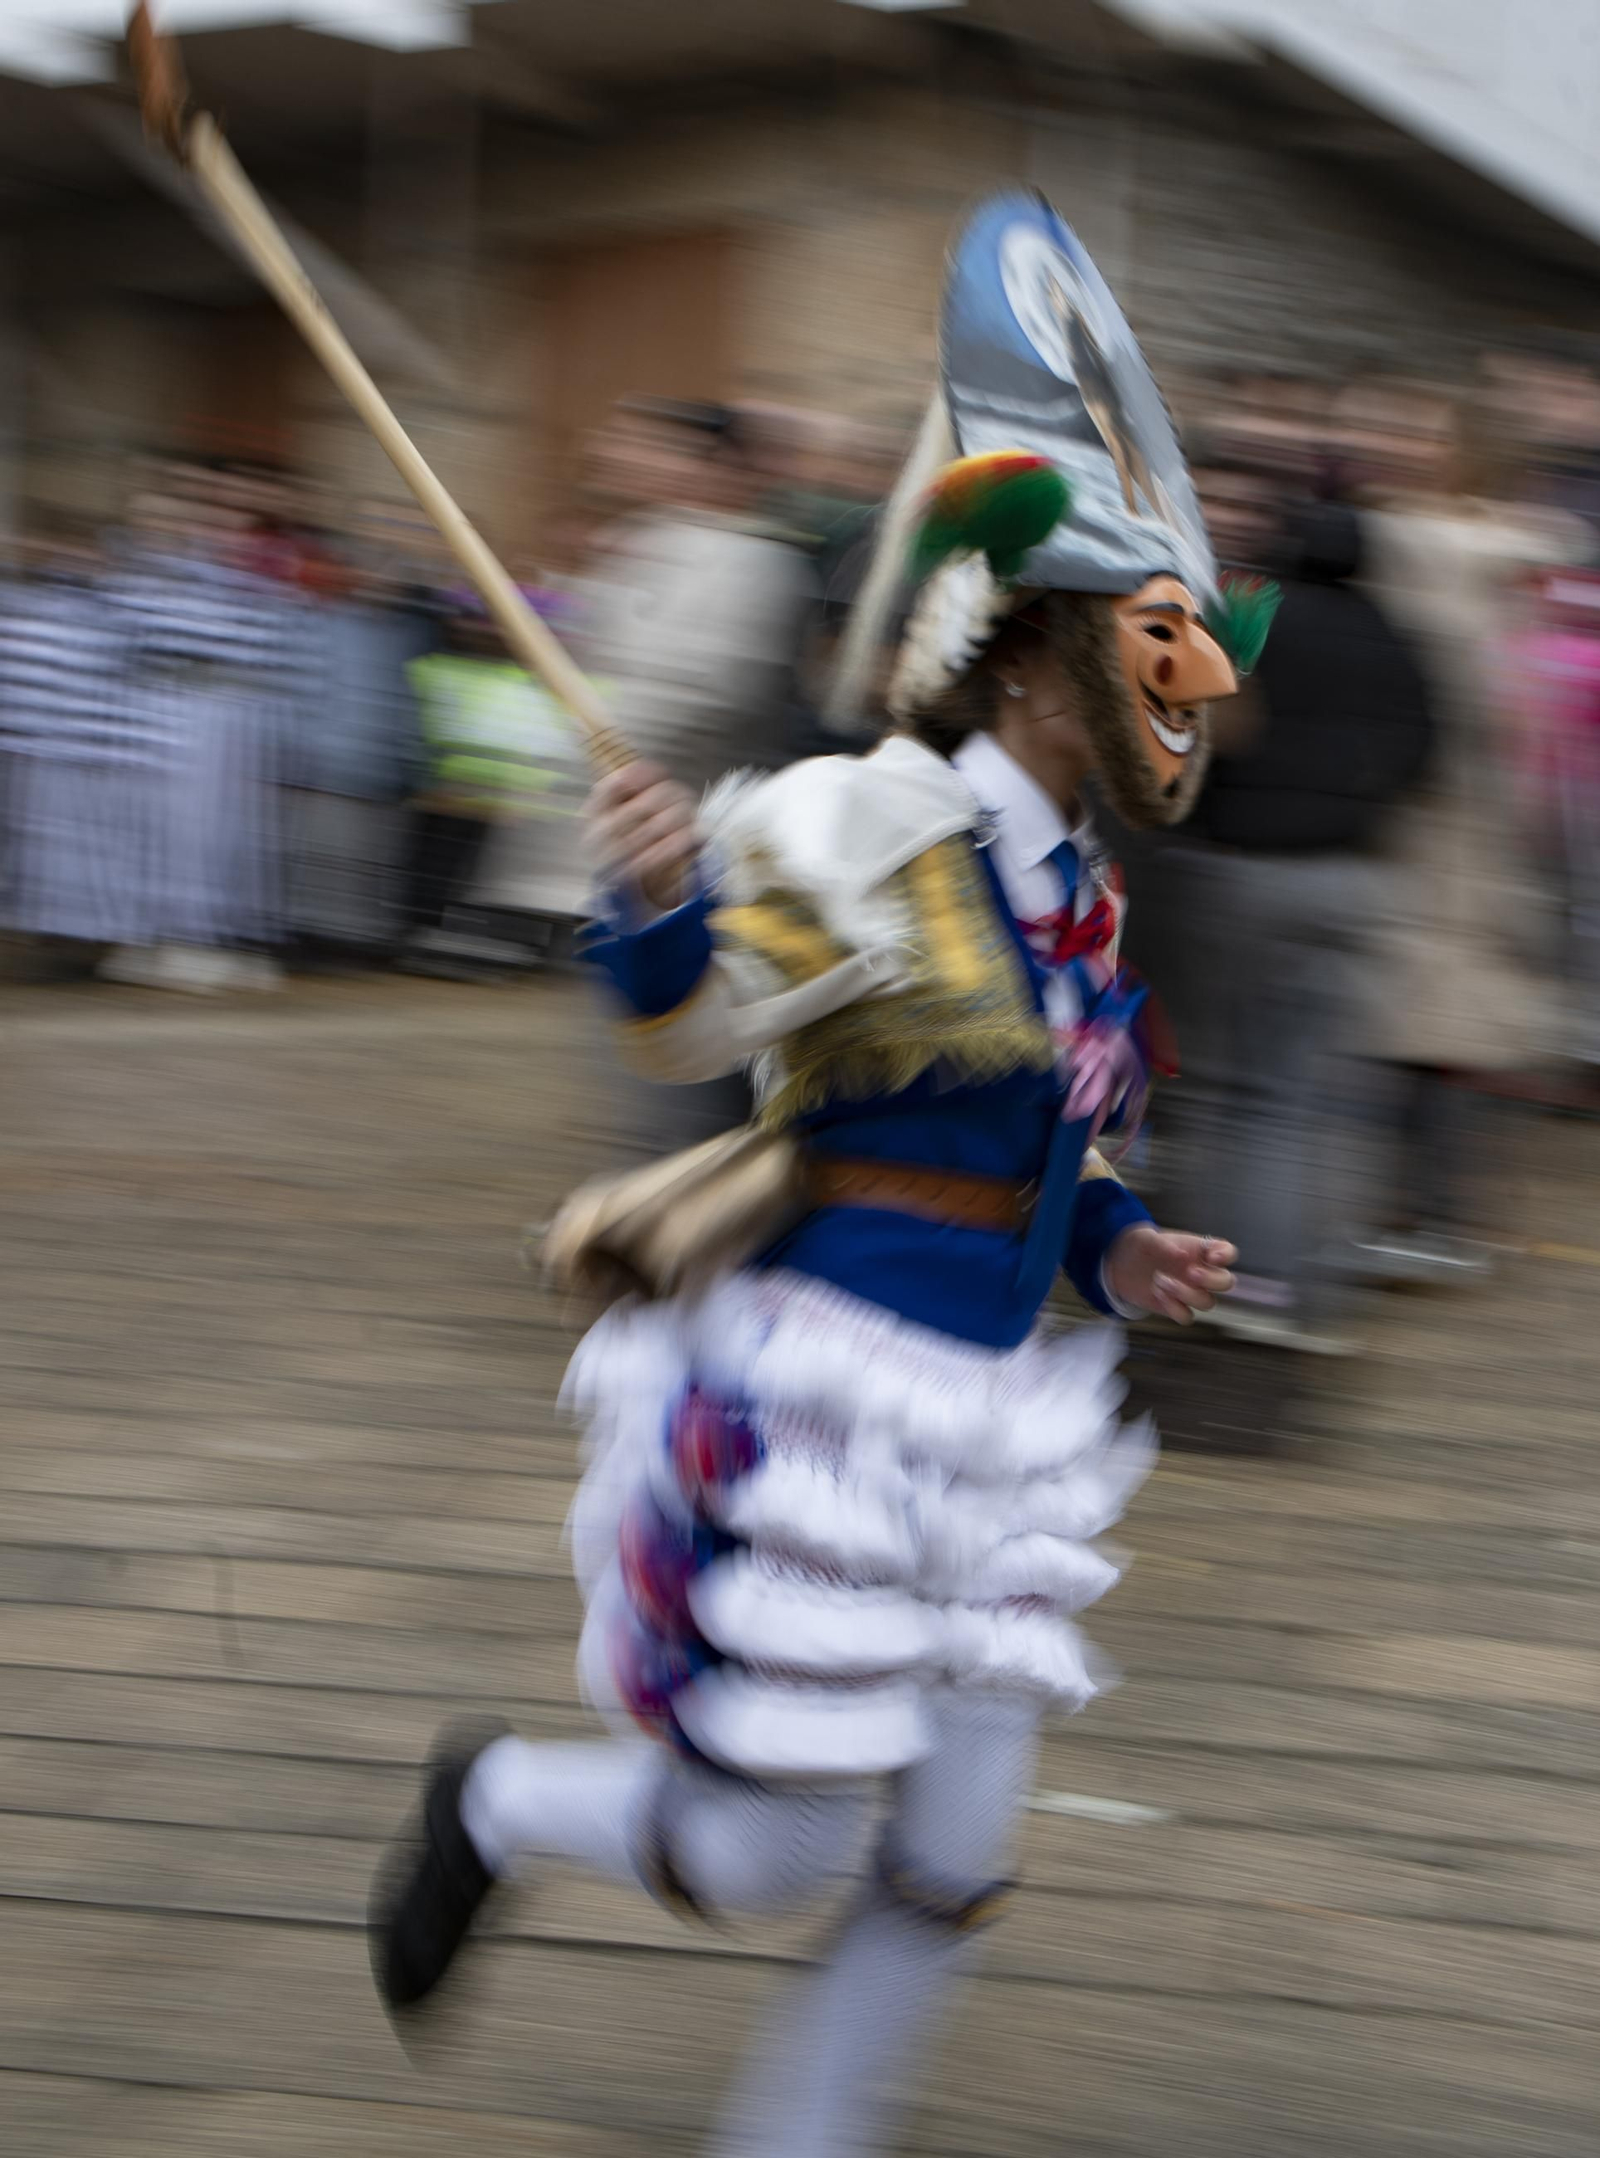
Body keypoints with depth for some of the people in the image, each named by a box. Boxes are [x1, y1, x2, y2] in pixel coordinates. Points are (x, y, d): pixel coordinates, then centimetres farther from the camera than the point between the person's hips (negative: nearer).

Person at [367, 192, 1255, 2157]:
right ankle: (489, 1803, 30)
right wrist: (653, 906, -37)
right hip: (824, 1401, -8)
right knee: (764, 1856, 1)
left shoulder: (1071, 886, 10)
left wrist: (1111, 1248, 3)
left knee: (952, 1866, 10)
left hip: (989, 1411, 8)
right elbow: (693, 1022, -17)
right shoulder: (883, 831, -15)